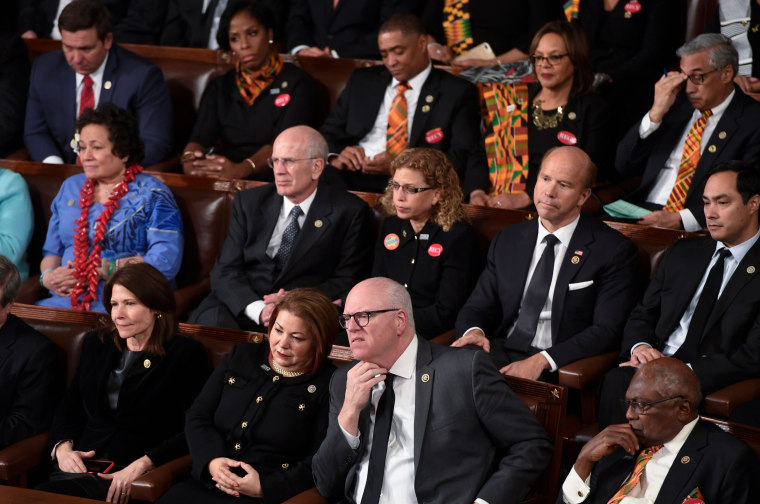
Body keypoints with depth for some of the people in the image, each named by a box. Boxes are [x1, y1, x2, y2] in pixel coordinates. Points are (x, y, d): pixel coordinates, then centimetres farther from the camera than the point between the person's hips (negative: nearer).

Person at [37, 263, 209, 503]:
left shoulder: (185, 354, 3)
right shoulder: (97, 345, 21)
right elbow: (69, 409, 24)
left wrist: (142, 465, -17)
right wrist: (63, 448, 2)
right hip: (83, 465, 5)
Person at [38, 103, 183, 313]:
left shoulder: (152, 195, 1)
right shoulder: (70, 188, 21)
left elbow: (166, 262, -11)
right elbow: (52, 251, 23)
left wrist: (100, 271, -12)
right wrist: (47, 277, -2)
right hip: (66, 300, 5)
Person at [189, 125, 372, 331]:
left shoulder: (349, 212, 4)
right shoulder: (248, 202, 12)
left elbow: (347, 281, 2)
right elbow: (225, 271, 4)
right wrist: (258, 310, -16)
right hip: (243, 312, 3)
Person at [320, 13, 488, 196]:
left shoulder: (456, 93, 8)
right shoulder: (362, 81, 21)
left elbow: (463, 158, -2)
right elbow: (329, 133, 20)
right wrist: (334, 158, -6)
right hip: (353, 180, 3)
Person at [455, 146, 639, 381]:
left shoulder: (613, 250, 1)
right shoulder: (507, 241, 17)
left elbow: (606, 331, -7)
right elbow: (477, 308, 17)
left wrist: (542, 361, -19)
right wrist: (474, 331, -9)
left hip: (557, 370, -5)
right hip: (500, 354, 5)